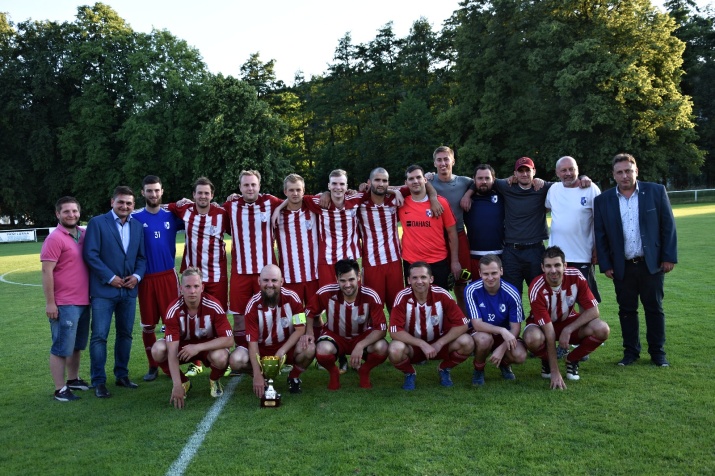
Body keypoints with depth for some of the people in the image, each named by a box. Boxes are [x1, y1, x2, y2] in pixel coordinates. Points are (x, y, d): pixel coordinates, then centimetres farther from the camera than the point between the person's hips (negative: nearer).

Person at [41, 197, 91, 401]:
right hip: (64, 304, -7)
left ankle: (73, 379, 32)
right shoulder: (55, 238, -12)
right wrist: (50, 302, -17)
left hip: (84, 301, 7)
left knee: (77, 345, 18)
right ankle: (60, 389, 8)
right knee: (61, 347, 0)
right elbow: (46, 272, -15)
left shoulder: (84, 234, 8)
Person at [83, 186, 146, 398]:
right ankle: (99, 382, 5)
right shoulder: (97, 223, -3)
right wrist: (110, 278, -13)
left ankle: (122, 375, 24)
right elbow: (90, 254, -9)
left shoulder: (137, 226, 12)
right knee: (99, 336, -3)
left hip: (129, 290, 5)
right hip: (104, 289, -5)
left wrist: (137, 275, -6)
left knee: (125, 334, 12)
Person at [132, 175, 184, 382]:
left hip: (168, 275, 1)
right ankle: (153, 366, 20)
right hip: (145, 278, -1)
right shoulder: (135, 217, -1)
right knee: (148, 325, 6)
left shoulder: (171, 216, 5)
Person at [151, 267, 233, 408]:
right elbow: (172, 350, -29)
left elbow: (229, 339, -26)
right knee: (157, 350, -28)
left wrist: (198, 347, -37)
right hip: (183, 346, 2)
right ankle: (183, 382, 1)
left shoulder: (213, 306, -25)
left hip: (208, 346, -1)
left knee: (221, 358, -36)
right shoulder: (173, 310, -24)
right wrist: (177, 385, -37)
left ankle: (214, 380, 3)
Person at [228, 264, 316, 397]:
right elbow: (253, 342, -18)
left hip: (288, 347, 0)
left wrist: (281, 352, -27)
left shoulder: (291, 298, -16)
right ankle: (264, 377, 6)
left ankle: (293, 377, 2)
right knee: (236, 360, -27)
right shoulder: (253, 305, -17)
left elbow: (300, 329, -14)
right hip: (262, 349, 1)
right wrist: (257, 375, -26)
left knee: (309, 349, -32)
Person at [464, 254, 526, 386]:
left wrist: (502, 348, -26)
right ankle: (478, 369, -3)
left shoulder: (511, 293, -17)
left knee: (520, 356, -27)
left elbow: (515, 327, -12)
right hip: (480, 334, -2)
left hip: (505, 335, 2)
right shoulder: (471, 291, -20)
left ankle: (504, 363, 13)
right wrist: (502, 330, -36)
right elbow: (477, 324, -22)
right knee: (484, 339, -37)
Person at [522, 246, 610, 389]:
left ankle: (572, 360, 3)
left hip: (569, 321, 3)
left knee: (602, 329, -25)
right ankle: (546, 361, 0)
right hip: (541, 325, -3)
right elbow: (549, 333, -32)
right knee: (532, 338, -38)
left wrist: (568, 330, -28)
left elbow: (593, 310, -16)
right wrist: (555, 372, -31)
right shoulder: (537, 289, -31)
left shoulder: (575, 277, -21)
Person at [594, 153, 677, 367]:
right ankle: (631, 351, 20)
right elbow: (600, 235, 3)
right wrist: (605, 265, -1)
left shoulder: (656, 191, -2)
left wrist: (669, 257, -4)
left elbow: (668, 226, 0)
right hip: (622, 266, 1)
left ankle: (657, 352, 20)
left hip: (651, 263, -1)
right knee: (627, 310, 8)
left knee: (654, 308, 8)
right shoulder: (603, 200, 0)